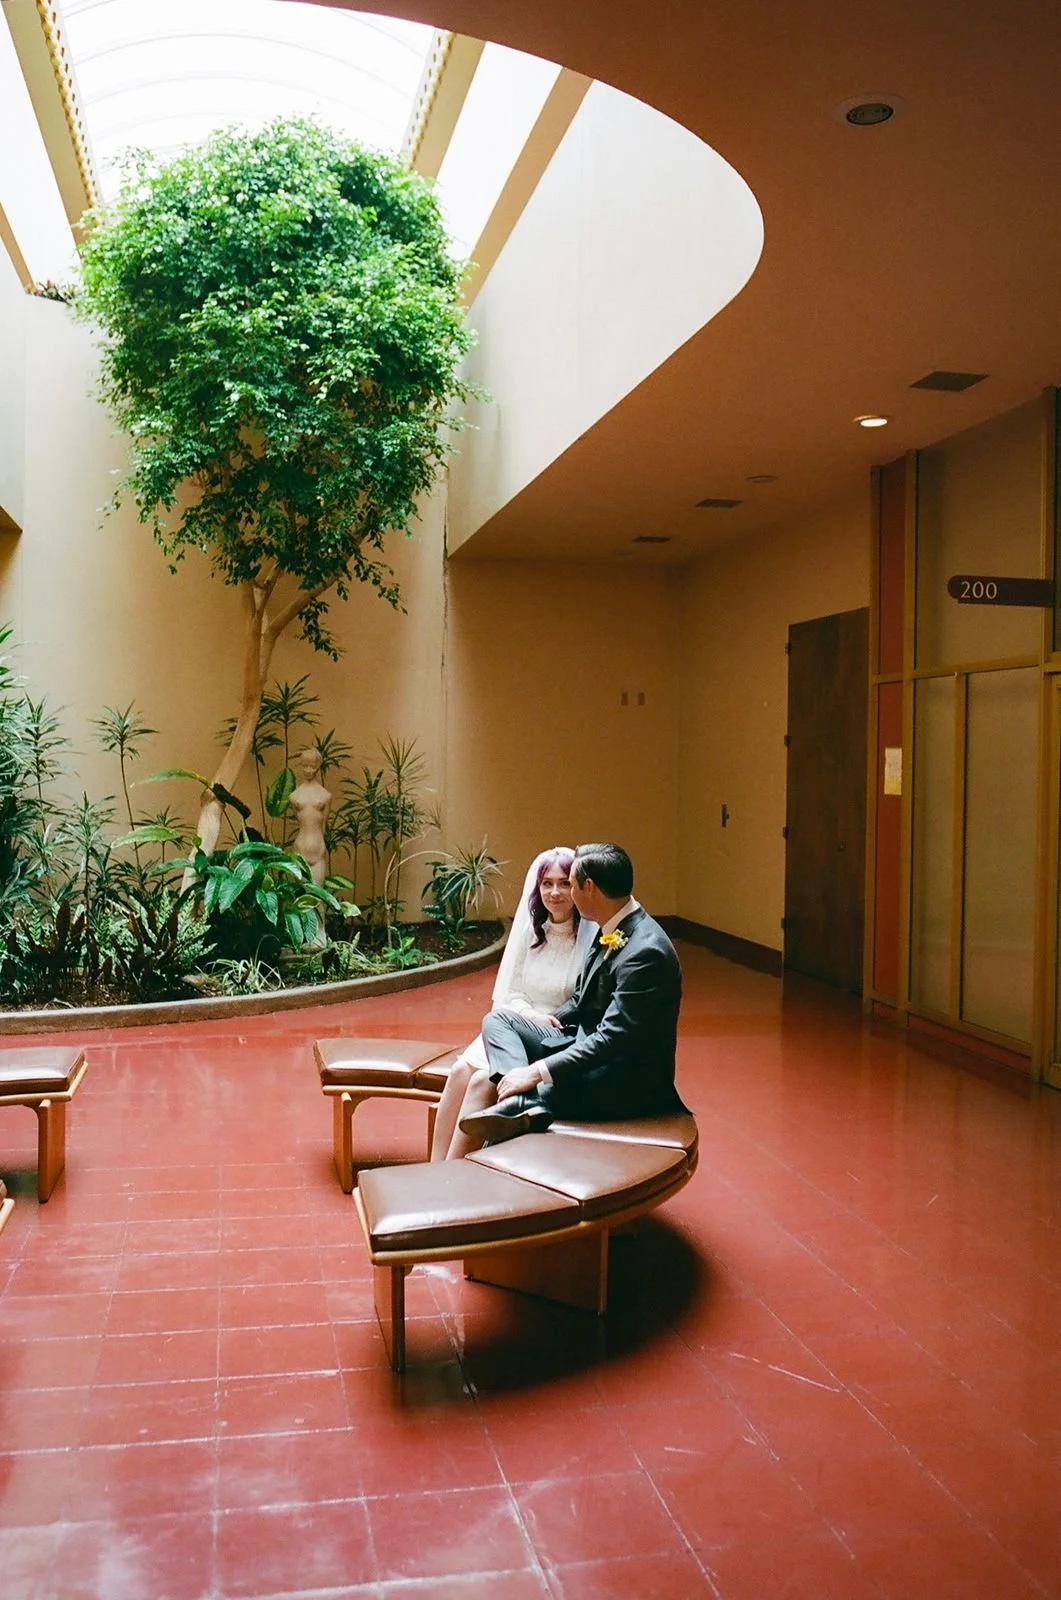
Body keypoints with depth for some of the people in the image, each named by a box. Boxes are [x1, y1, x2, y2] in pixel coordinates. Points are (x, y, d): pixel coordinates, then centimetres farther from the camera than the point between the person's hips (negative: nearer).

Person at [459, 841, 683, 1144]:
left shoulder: (646, 952, -25)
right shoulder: (612, 930, 5)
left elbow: (613, 1038, -28)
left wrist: (538, 1071, -28)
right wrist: (556, 1018, 1)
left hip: (627, 1081, -11)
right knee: (497, 1019, -4)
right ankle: (528, 1108, -25)